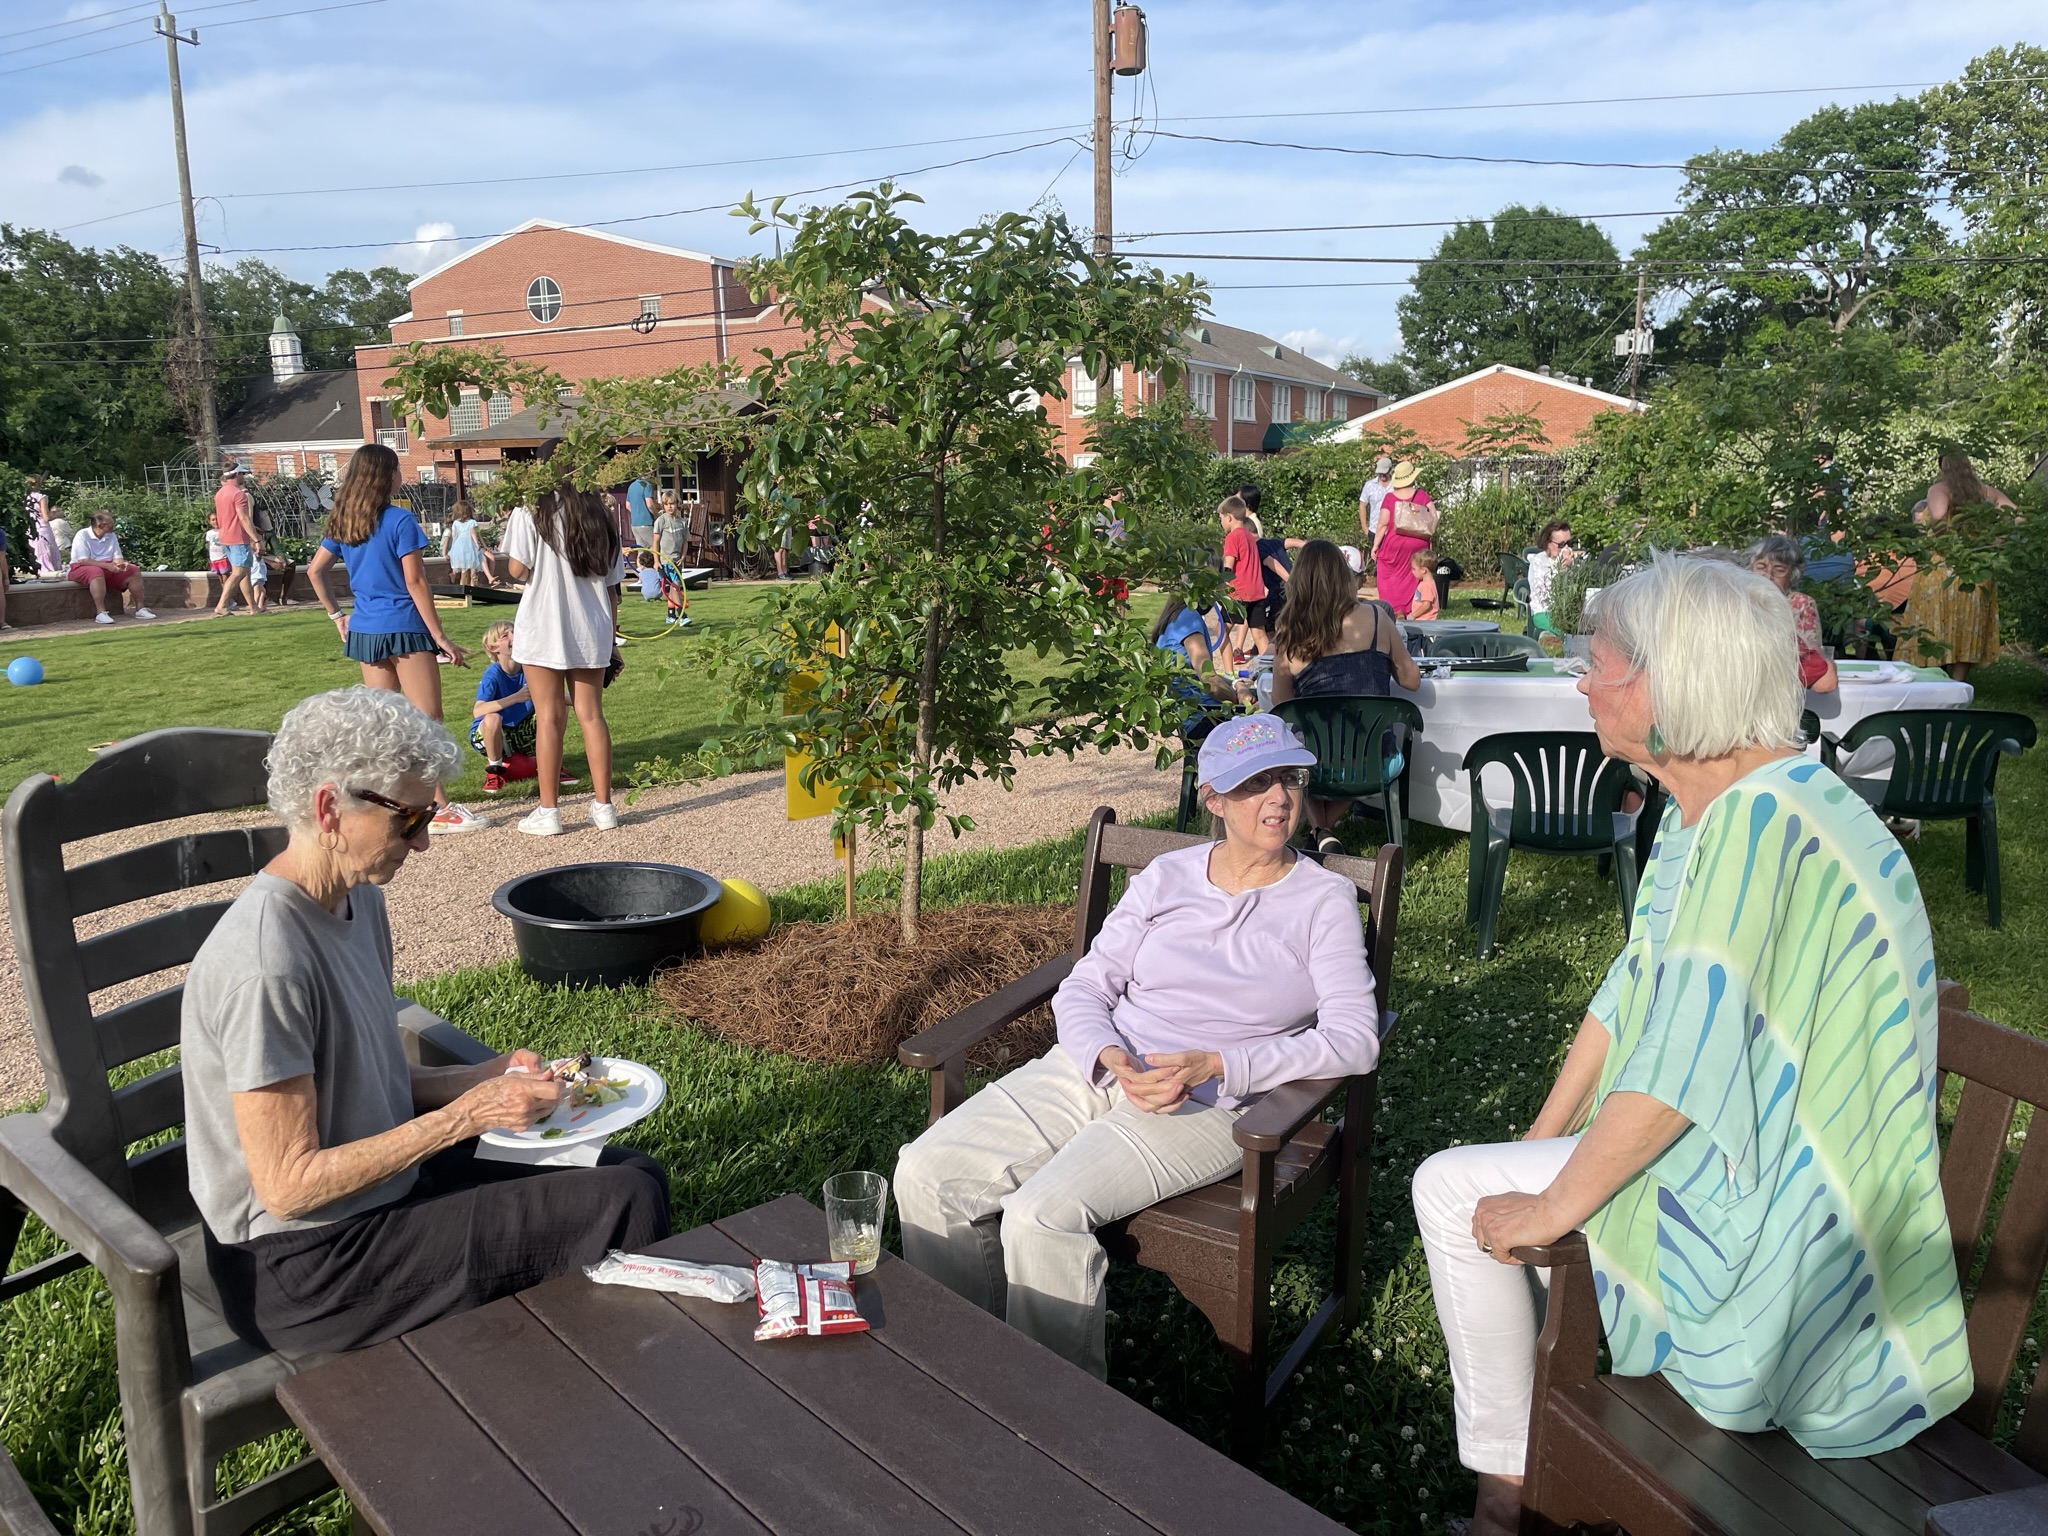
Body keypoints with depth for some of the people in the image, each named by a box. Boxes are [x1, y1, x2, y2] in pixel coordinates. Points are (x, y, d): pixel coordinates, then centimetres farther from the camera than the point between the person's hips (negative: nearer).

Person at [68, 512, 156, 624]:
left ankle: (140, 609, -10)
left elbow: (117, 558, 6)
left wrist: (121, 563, -20)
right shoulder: (82, 535, -11)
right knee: (97, 572, -40)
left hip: (108, 568, 7)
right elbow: (83, 561, -20)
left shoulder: (111, 536, 9)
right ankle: (101, 613, -47)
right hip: (81, 569, -7)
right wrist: (106, 565, -31)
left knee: (135, 571, -10)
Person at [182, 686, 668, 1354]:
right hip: (302, 1272, -9)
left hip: (380, 1176, 9)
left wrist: (480, 1080, -3)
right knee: (623, 1205, -13)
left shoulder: (358, 896, 3)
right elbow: (289, 1186, -24)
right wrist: (466, 1116, -23)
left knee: (635, 1174, 10)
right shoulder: (265, 963, -28)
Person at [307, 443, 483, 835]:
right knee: (426, 720, -5)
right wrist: (440, 637, -10)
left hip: (364, 631, 7)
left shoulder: (342, 524, 10)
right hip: (404, 629, -7)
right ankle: (439, 808, -7)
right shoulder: (400, 521, -11)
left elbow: (314, 571, 16)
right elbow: (415, 582, -13)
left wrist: (336, 615, 21)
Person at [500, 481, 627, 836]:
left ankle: (547, 812, 4)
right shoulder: (600, 520, 9)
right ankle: (603, 807, 9)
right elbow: (611, 586, 9)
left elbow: (518, 569, -11)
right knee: (591, 715, 8)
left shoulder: (532, 511, -4)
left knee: (550, 718, 1)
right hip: (590, 632, 4)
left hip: (543, 630, -3)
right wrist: (611, 637, 15)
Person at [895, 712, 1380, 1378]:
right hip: (1101, 1068, 5)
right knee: (928, 1172, -13)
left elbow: (1354, 1040, -8)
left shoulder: (1323, 898, 2)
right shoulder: (1166, 877, 12)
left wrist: (1212, 1066, -18)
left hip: (1204, 1103, -4)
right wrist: (1110, 1058, -15)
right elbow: (1082, 988, 9)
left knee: (1044, 1212, -29)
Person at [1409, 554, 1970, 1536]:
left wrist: (1547, 1207, -17)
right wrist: (1543, 1139, 9)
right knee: (1456, 1179, 14)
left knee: (1452, 1189, -6)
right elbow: (1632, 988, 9)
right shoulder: (1707, 808, 4)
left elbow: (1676, 1075, -28)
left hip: (1773, 1217, -9)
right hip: (1744, 1152, 9)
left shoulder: (1762, 822, -28)